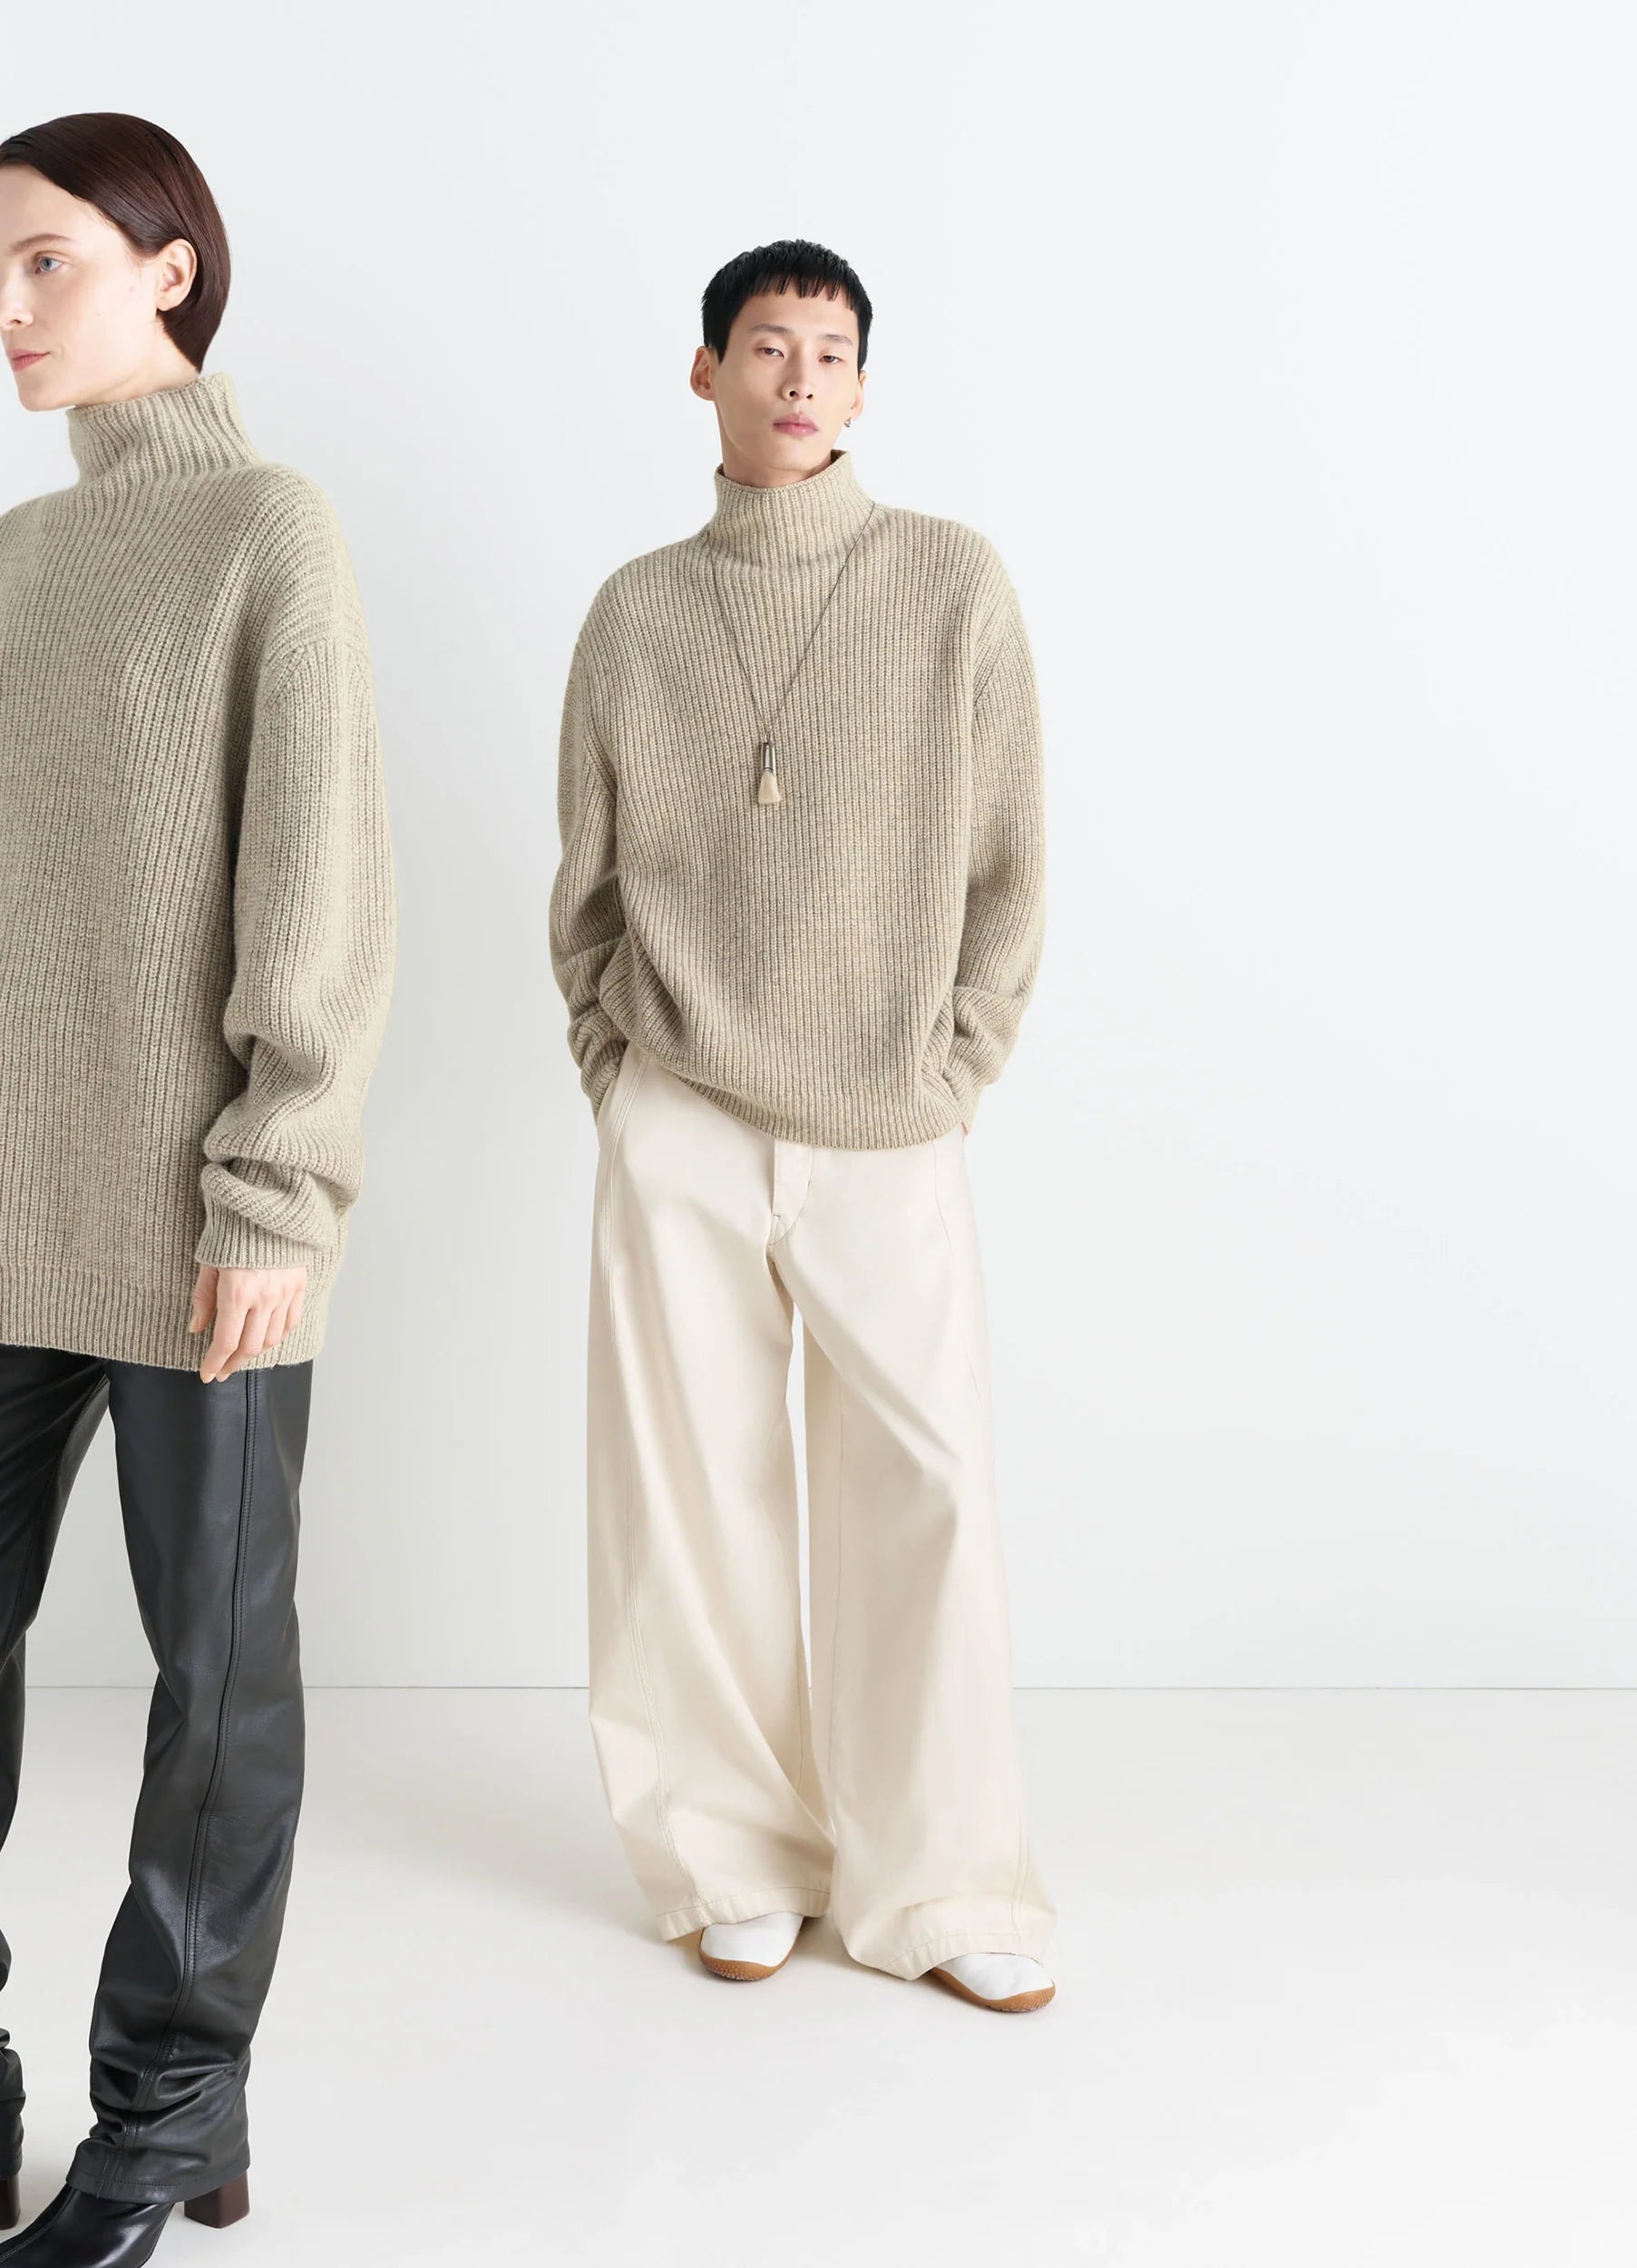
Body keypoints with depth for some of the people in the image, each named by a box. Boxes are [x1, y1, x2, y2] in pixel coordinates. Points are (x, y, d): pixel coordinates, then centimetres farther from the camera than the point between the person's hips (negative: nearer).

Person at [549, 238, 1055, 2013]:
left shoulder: (955, 582, 4)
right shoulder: (635, 611, 8)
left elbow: (1007, 862, 4)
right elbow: (585, 880, 12)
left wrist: (952, 1067, -1)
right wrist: (611, 1065, 3)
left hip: (889, 1137, -1)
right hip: (676, 1133, 1)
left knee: (924, 1501, -1)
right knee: (694, 1500, 5)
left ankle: (934, 1885, 12)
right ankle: (736, 1860, 20)